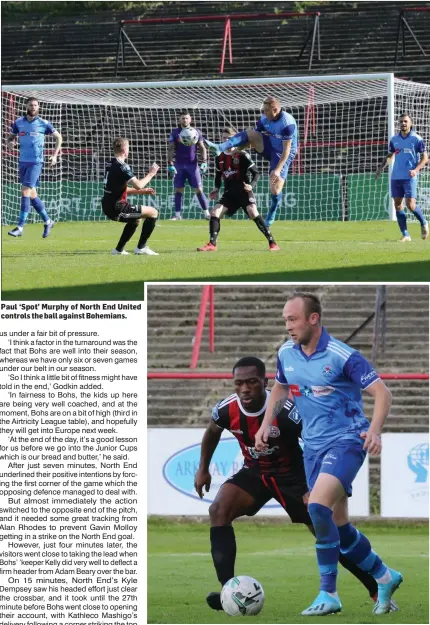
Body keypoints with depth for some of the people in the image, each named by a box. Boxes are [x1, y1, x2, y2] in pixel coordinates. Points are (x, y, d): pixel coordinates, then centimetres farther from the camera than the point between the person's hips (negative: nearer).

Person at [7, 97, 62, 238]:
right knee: (32, 195, 10)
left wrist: (54, 155, 1)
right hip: (23, 161, 5)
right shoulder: (18, 123, 6)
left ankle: (20, 227, -16)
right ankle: (47, 221, 28)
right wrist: (10, 143, -7)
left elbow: (58, 137, 10)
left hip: (36, 162, -5)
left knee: (25, 192, -15)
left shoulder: (43, 124, -2)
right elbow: (11, 137, 17)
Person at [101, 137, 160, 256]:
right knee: (153, 212, -4)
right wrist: (150, 174, -4)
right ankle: (141, 247, 0)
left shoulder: (110, 164, 14)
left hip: (108, 207, 10)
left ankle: (119, 249, 31)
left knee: (136, 219, 34)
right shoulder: (121, 166, -15)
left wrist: (142, 191, 18)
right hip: (117, 207, -10)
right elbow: (138, 185, -20)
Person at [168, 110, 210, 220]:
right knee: (178, 190, 1)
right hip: (179, 165, 1)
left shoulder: (196, 132, 5)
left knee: (199, 189, -3)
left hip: (193, 165, 0)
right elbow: (170, 149, 2)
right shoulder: (175, 132, 4)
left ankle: (206, 213, 1)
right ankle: (178, 214, 6)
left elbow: (202, 148, 7)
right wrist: (170, 164, -8)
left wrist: (204, 162, -4)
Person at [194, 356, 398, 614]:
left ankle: (379, 593, 15)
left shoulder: (286, 411, -31)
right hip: (254, 472, 3)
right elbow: (212, 432, 9)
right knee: (219, 510, -23)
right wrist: (203, 469, 14)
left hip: (291, 474, -3)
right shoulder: (227, 410, -18)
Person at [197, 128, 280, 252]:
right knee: (215, 213, -10)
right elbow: (218, 175, 22)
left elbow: (256, 173, -8)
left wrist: (251, 185, -25)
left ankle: (272, 243, -18)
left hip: (244, 191, -5)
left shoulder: (242, 155, -10)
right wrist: (216, 189, 6)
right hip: (229, 193, 5)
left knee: (253, 213, -23)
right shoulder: (220, 158, 6)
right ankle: (212, 245, -2)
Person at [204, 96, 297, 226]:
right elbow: (254, 136, 5)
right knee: (249, 133, -16)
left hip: (282, 155, -6)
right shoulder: (265, 119, -7)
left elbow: (286, 150, -27)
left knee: (275, 190, -13)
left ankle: (271, 214, 17)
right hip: (270, 147, 6)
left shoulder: (287, 123, -28)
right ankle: (219, 147, -31)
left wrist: (278, 170, -32)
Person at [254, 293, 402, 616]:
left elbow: (382, 393, -16)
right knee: (338, 527, 9)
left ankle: (329, 595, -19)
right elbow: (280, 388, 24)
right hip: (314, 444, 7)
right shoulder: (286, 353, 3)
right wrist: (266, 425, 12)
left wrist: (375, 430, -31)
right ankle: (384, 577, 32)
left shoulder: (342, 356, -17)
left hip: (346, 440, -7)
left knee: (318, 508, -26)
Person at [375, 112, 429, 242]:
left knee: (410, 205, -13)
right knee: (398, 205, 1)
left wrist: (416, 170, -18)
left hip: (410, 177, -5)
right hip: (396, 177, 5)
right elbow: (390, 156, 22)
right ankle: (405, 235, 7)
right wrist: (381, 167, 6)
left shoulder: (416, 139, -4)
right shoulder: (394, 139, 10)